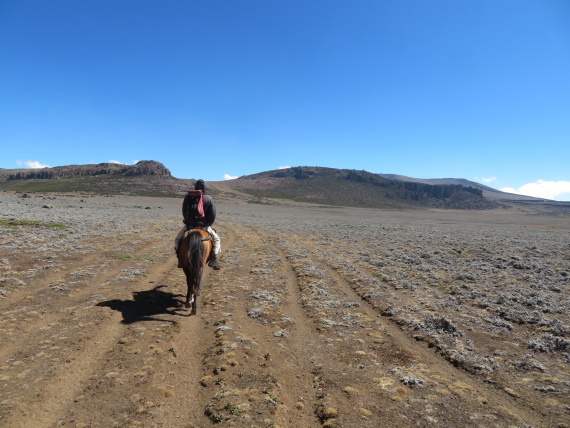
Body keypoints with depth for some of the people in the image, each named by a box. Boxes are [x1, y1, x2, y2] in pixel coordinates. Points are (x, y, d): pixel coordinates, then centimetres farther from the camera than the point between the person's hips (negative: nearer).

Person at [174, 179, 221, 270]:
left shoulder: (188, 197, -5)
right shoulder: (209, 199, -8)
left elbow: (184, 212, 4)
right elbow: (213, 216, -9)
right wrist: (208, 225, 6)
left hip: (189, 225, 1)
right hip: (204, 225, -1)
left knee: (177, 240, 24)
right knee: (216, 239, 20)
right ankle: (213, 259, 5)